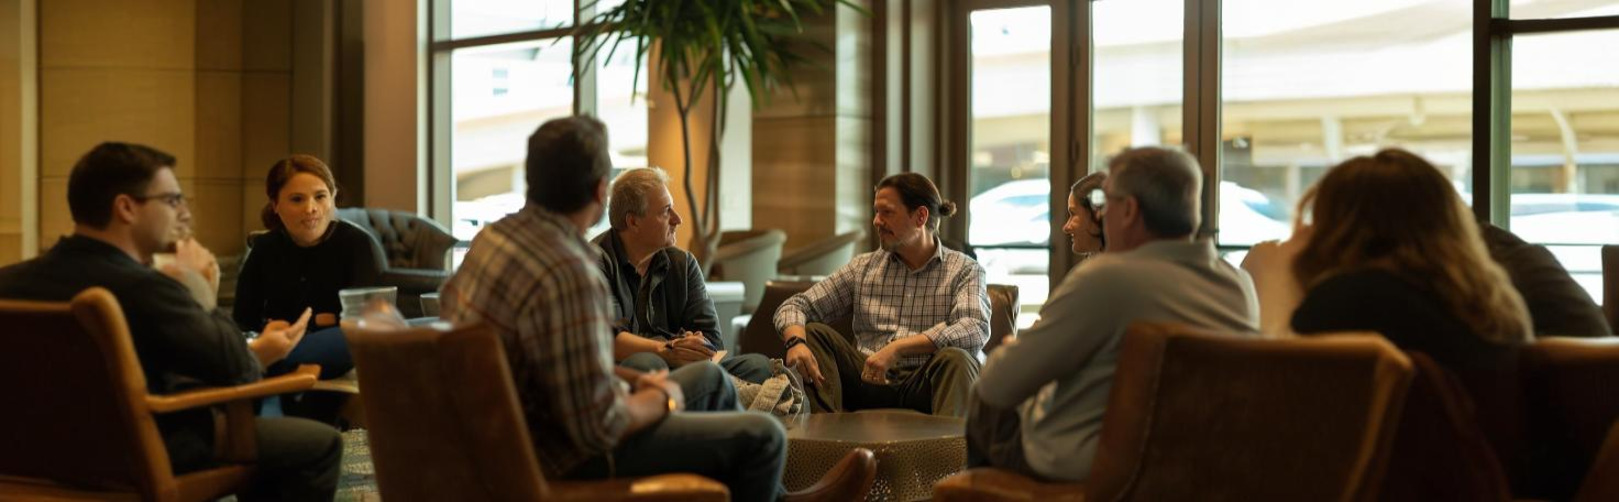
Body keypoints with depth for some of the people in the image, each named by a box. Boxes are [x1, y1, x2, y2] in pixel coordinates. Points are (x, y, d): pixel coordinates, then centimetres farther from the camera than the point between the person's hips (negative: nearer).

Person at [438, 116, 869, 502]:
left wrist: (632, 380, 8)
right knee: (762, 436, -2)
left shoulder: (499, 233, -2)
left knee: (710, 377, 22)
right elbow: (599, 427, -31)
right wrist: (661, 399, -9)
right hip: (566, 457, -9)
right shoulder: (569, 275, -31)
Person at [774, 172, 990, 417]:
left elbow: (977, 331, -15)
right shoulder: (863, 268, 15)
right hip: (870, 382, 3)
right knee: (813, 333, -14)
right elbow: (795, 306, 11)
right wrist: (795, 341, -14)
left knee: (956, 359, -32)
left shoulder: (965, 270, 5)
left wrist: (897, 348, -24)